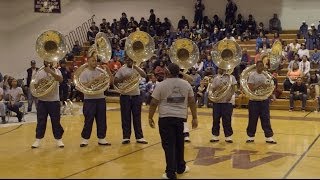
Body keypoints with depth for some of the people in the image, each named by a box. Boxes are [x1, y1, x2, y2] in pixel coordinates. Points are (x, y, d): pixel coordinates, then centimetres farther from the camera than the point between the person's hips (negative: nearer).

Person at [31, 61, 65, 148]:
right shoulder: (39, 73, 4)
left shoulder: (56, 71, 1)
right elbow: (34, 86, 5)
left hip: (54, 101, -1)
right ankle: (38, 139, 12)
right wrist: (38, 83, -16)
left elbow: (60, 79, -20)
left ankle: (59, 139, 13)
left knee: (56, 121, 3)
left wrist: (50, 71, -25)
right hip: (42, 101, 1)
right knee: (41, 121, 4)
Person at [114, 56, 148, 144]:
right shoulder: (121, 69, 2)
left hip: (136, 96, 1)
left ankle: (139, 137, 11)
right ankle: (126, 137, 10)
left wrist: (135, 66, -17)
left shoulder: (137, 69, 5)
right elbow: (115, 81, -3)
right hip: (125, 96, -1)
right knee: (125, 117, 3)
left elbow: (144, 75, -13)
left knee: (137, 117, 5)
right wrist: (123, 78, -19)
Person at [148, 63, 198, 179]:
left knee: (169, 145, 0)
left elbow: (154, 103, -5)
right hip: (181, 117, 3)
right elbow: (192, 102, 6)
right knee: (179, 144, 19)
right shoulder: (186, 84, 4)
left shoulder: (161, 85, -6)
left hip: (166, 118, -3)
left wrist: (150, 117, 5)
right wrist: (194, 118, 13)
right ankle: (181, 168, 32)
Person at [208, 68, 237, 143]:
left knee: (227, 120, -1)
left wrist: (230, 95, -16)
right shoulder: (215, 78, 10)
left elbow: (233, 88, -3)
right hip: (216, 101, 3)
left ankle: (228, 136, 7)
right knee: (216, 119, 5)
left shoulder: (230, 77, 1)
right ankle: (215, 135, 14)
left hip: (227, 102, -3)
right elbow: (212, 89, 8)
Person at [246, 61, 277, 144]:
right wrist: (259, 86, -24)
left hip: (264, 100, 4)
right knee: (253, 119, 5)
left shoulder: (266, 75, 8)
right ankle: (251, 136, 18)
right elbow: (251, 88, -14)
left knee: (266, 119, 3)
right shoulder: (252, 75, -7)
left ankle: (268, 137, 7)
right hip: (254, 101, -4)